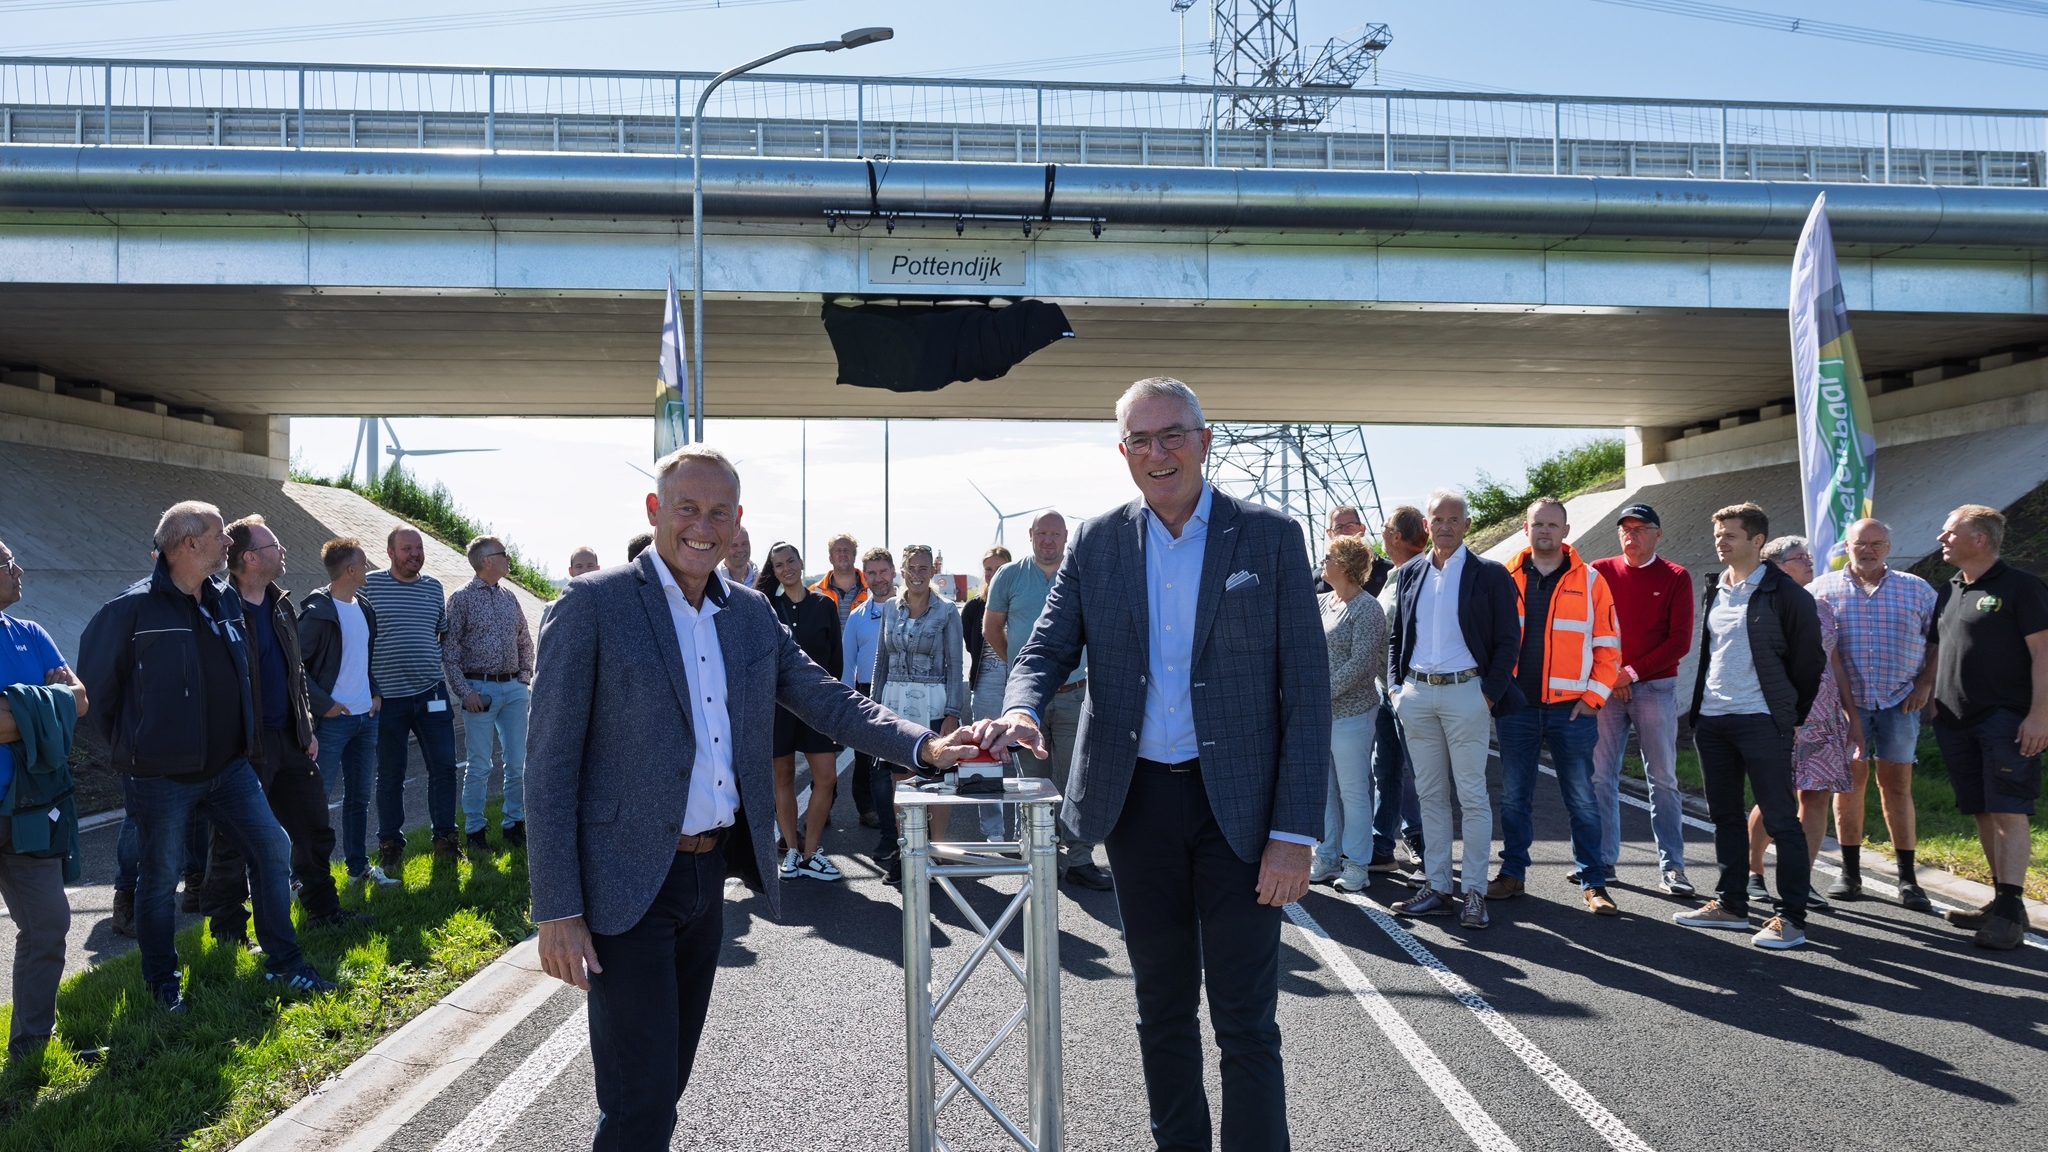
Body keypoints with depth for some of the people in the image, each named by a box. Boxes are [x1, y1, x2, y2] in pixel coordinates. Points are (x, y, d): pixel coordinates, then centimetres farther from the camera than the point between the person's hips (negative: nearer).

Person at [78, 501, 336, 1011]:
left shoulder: (225, 601, 6)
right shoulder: (133, 609, -15)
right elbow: (93, 684, -8)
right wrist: (130, 747, -1)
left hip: (228, 767, 6)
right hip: (162, 775, -6)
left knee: (273, 850, 5)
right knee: (160, 878, 7)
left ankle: (284, 965, 17)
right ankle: (162, 981, 25)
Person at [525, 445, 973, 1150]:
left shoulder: (752, 614, 9)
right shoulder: (594, 604, -10)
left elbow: (826, 698, 9)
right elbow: (551, 764, -11)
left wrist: (925, 747, -9)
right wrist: (557, 910, -15)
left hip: (711, 875, 6)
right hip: (627, 887, -6)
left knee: (667, 1083, 17)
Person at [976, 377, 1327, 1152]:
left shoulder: (1269, 537, -5)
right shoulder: (1096, 544, 4)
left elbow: (1306, 690, -6)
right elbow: (1047, 648, 4)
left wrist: (1295, 832, -13)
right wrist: (1022, 711, -22)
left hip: (1238, 804, -3)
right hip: (1139, 800, 3)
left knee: (1246, 1020, 0)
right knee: (1162, 1008, 15)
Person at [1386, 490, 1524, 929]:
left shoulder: (1489, 575, -1)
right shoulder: (1409, 573, 11)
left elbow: (1508, 639, -3)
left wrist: (1490, 693, -10)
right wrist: (1396, 685, 6)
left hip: (1465, 692, -4)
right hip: (1416, 693, 5)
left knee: (1473, 796, 0)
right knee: (1430, 794, 9)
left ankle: (1475, 892, 5)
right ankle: (1437, 886, 16)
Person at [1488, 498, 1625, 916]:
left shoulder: (1589, 581, 2)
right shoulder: (1506, 578, 6)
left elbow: (1607, 644, 2)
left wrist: (1594, 696, -6)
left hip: (1571, 708, -2)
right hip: (1516, 707, 2)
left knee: (1581, 799, 2)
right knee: (1514, 797, 9)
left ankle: (1592, 883, 10)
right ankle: (1512, 873, 20)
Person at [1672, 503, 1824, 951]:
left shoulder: (1785, 594, -7)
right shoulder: (1714, 591, 14)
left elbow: (1809, 661, -4)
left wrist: (1791, 716, -1)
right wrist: (1700, 706, 14)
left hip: (1760, 721, -7)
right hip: (1711, 720, 7)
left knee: (1781, 819, -4)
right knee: (1725, 816, 12)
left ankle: (1791, 918, 0)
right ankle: (1731, 905, 21)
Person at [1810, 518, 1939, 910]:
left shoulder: (1916, 590, 7)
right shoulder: (1822, 589, 6)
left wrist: (1926, 684, -2)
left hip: (1899, 701, 0)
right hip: (1845, 701, 0)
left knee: (1897, 784, 1)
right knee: (1849, 781, 2)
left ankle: (1907, 879, 8)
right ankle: (1850, 873, 10)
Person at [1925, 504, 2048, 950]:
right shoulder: (1948, 591, 15)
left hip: (2006, 721, -7)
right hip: (1956, 721, 7)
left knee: (2008, 813, -10)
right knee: (1983, 814, 10)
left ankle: (2010, 911, -10)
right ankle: (2001, 900, 17)